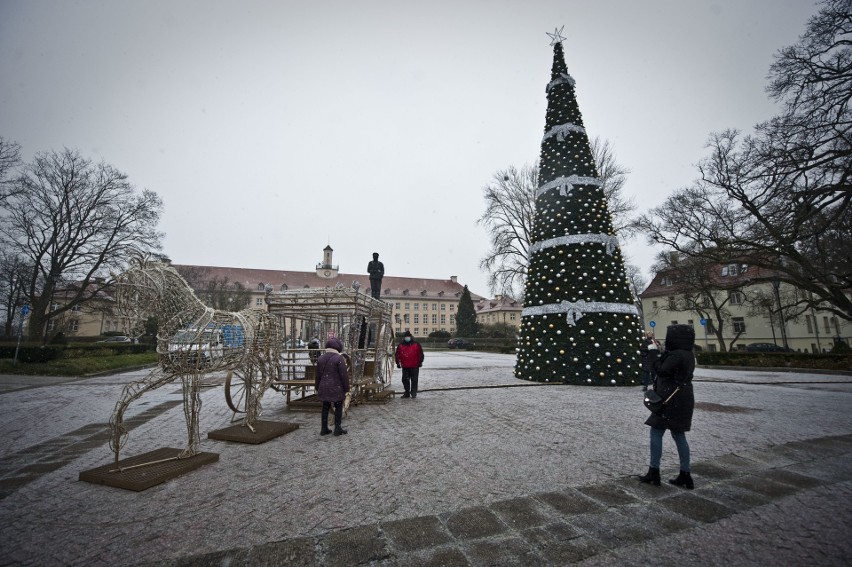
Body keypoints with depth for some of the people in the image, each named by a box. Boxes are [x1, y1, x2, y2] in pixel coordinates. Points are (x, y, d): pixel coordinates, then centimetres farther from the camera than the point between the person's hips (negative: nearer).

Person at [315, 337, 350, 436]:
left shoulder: (321, 358, 2)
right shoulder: (339, 358, -15)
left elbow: (318, 375, 8)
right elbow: (344, 375, -14)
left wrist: (317, 388, 17)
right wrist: (346, 388, -5)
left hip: (324, 388, 5)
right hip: (336, 388, -5)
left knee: (325, 407, 14)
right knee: (338, 407, 7)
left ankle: (324, 429, 19)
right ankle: (338, 429, 10)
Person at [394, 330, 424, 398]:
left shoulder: (416, 345, 0)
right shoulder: (400, 346, 6)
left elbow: (421, 354, 2)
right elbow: (397, 355, 12)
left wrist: (420, 362, -2)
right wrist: (398, 362, 6)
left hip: (414, 366, -3)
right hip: (405, 367, 3)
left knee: (414, 380, 0)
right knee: (405, 380, 7)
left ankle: (413, 393, 9)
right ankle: (407, 393, 18)